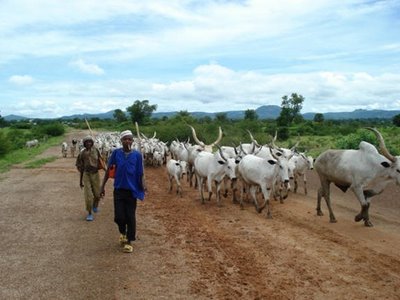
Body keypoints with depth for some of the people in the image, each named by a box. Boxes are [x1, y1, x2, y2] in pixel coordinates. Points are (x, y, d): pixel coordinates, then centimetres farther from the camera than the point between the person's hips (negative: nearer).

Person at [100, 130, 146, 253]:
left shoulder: (137, 155, -5)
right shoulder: (116, 153, -3)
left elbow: (140, 173, 0)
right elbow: (108, 170, 3)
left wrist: (143, 185, -17)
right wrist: (102, 186, 2)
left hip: (132, 190, -1)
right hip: (118, 190, 1)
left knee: (130, 217, 4)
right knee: (119, 216, 1)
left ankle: (129, 241, 19)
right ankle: (122, 232, 33)